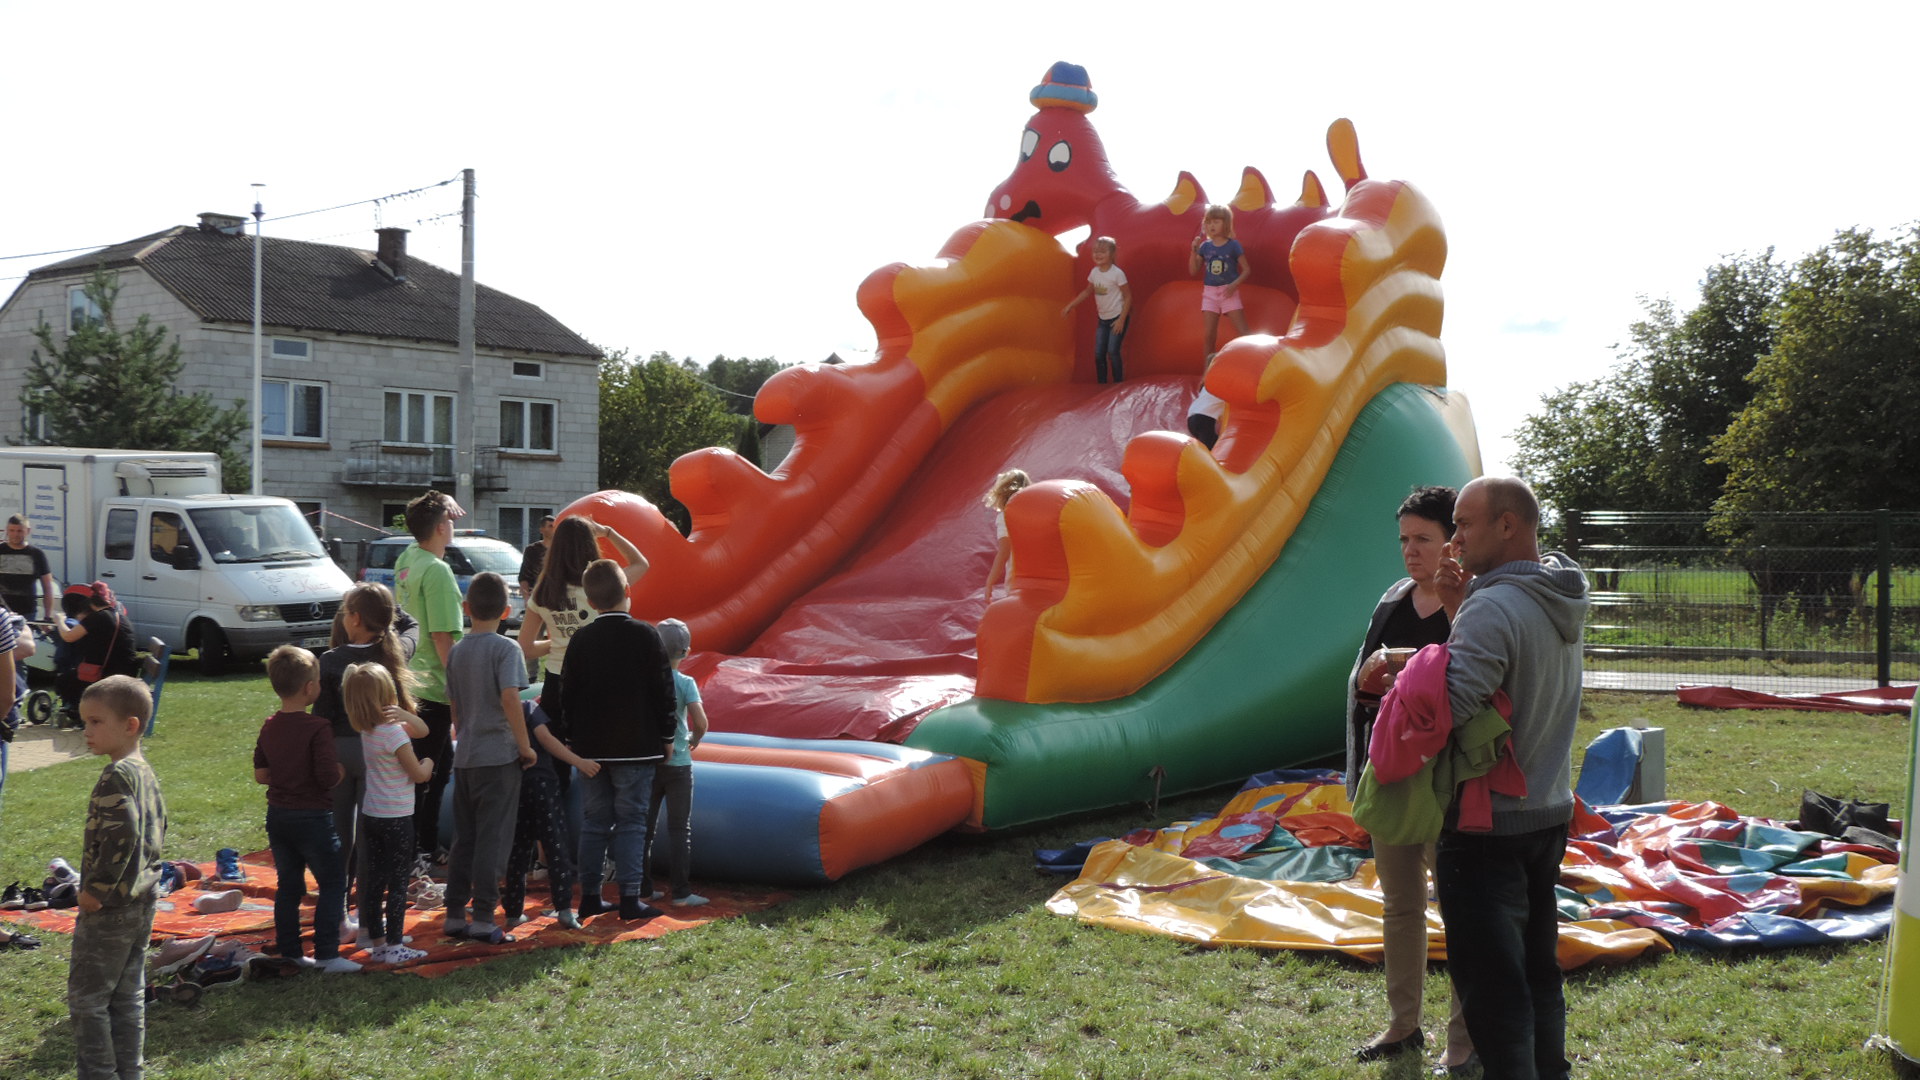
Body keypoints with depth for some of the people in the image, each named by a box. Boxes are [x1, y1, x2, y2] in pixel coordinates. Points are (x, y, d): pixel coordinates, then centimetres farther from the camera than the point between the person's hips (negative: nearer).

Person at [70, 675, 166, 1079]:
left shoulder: (116, 777, -19)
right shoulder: (146, 773, 10)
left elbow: (120, 836, -27)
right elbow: (157, 827, 18)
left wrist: (96, 889, -20)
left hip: (110, 908, -9)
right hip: (143, 901, 9)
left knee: (86, 996, 1)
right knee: (128, 994, 15)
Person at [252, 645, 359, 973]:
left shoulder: (269, 727, 4)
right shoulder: (318, 728, -18)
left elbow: (260, 774, 8)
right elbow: (329, 776, -21)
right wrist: (345, 768, -2)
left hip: (277, 816, 7)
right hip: (312, 817, -7)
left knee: (288, 885, 15)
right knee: (332, 883, 2)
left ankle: (289, 953, 20)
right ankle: (326, 955, -1)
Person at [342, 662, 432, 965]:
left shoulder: (366, 729, 5)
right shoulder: (393, 732, -19)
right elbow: (418, 774, -13)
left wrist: (403, 715, -1)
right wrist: (429, 763, 5)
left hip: (370, 815, 7)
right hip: (397, 818, -7)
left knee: (374, 882, 12)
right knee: (398, 883, 1)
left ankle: (376, 943, 19)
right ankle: (394, 947, 4)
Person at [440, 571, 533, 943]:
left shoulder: (456, 652, 10)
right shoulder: (505, 648, -9)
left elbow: (454, 706, 15)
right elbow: (509, 697, -21)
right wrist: (525, 745, -12)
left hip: (464, 757, 6)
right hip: (498, 756, -6)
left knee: (464, 839, 13)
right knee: (492, 839, -2)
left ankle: (455, 915, 16)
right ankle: (483, 919, -1)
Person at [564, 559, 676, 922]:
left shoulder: (581, 639, 3)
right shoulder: (646, 635, -8)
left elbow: (569, 695, 7)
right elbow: (663, 690, -6)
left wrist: (574, 740, 15)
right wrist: (666, 736, 4)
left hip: (591, 747, 4)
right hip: (637, 747, -3)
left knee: (593, 823, 11)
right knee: (631, 823, 1)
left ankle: (590, 896, 14)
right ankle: (630, 898, 1)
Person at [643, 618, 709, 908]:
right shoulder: (685, 682, -11)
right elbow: (701, 722, -19)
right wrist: (695, 738, 1)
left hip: (647, 761, 3)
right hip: (677, 763, -3)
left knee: (646, 827, 12)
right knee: (679, 829, 4)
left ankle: (644, 888, 17)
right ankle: (680, 892, 4)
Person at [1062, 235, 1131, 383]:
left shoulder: (1117, 273, -18)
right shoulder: (1094, 272, 0)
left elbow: (1128, 296, -13)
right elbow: (1088, 291, 17)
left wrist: (1121, 320, -18)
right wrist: (1070, 305, 15)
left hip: (1117, 318, -6)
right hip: (1102, 319, 6)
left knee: (1112, 352, -14)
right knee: (1098, 354, 3)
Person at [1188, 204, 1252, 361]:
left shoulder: (1233, 245, -6)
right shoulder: (1205, 246, 2)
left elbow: (1246, 269, -3)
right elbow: (1193, 271, 3)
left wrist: (1234, 284, -18)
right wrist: (1194, 250, -9)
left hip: (1229, 292, -3)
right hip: (1210, 292, 3)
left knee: (1243, 332, -9)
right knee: (1209, 335, 3)